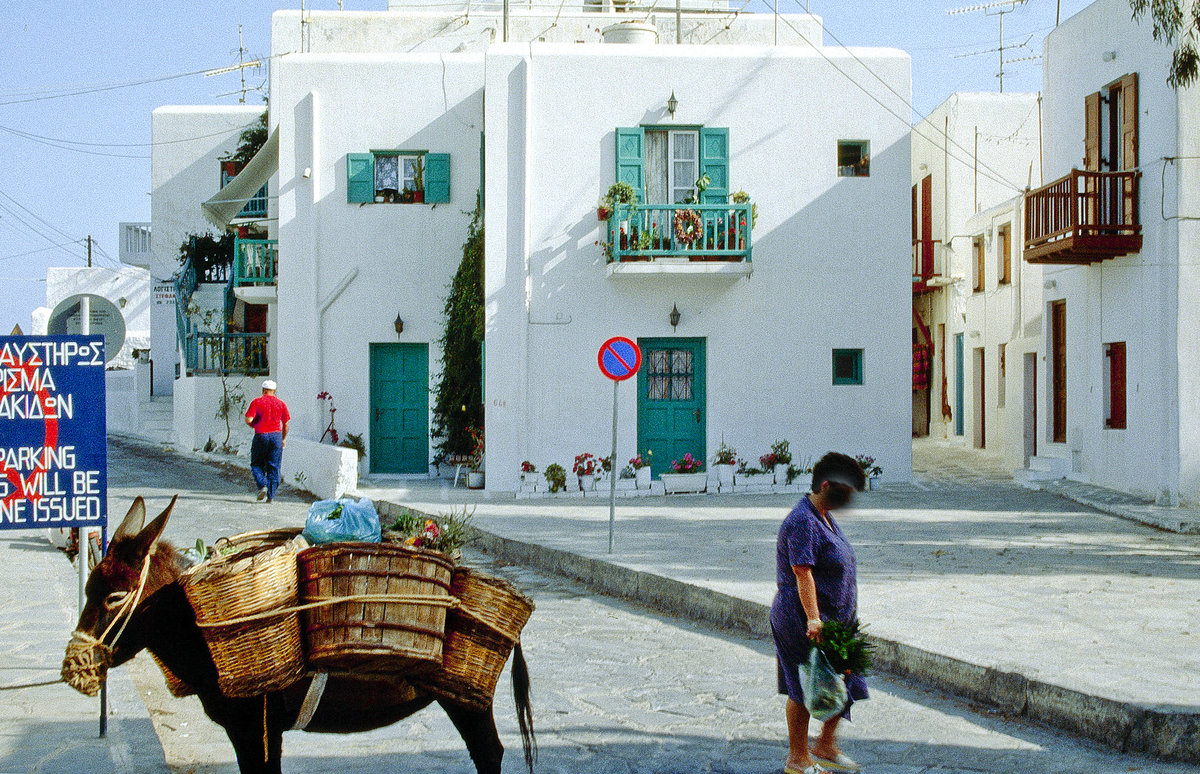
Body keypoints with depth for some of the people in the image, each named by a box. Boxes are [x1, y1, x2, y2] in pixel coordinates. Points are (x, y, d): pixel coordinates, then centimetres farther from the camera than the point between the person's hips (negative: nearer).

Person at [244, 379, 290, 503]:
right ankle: (271, 496, 1)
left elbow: (248, 420, -10)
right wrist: (283, 439, 20)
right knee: (273, 467, 5)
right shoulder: (281, 404, 7)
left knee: (256, 464, 13)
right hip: (276, 435, 2)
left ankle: (262, 485, -11)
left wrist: (254, 425, 12)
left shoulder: (257, 402, -2)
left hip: (261, 436, -2)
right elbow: (286, 424, 8)